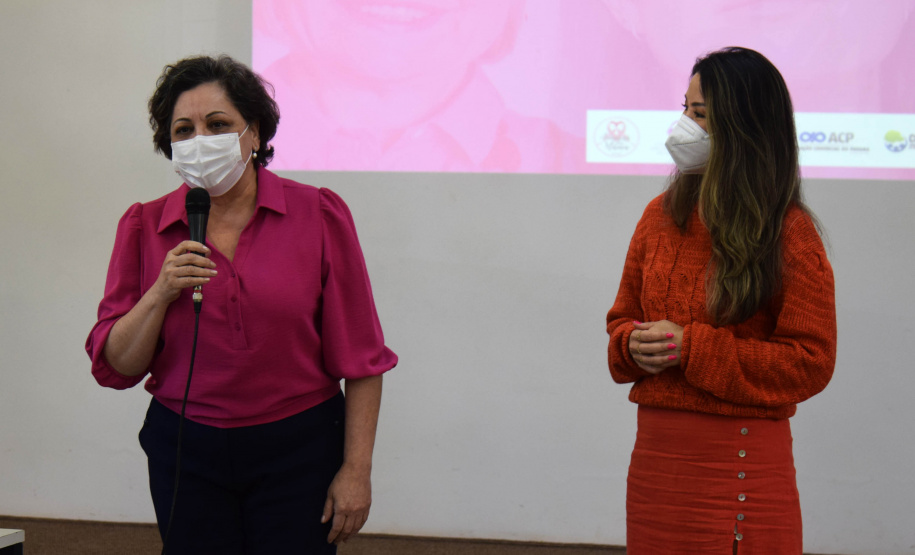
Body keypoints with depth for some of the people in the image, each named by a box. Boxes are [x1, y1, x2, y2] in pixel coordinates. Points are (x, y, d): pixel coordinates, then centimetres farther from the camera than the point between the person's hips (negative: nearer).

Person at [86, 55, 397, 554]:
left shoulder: (318, 216, -5)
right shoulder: (145, 227, 1)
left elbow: (358, 357, -3)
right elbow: (116, 367, 1)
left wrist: (356, 469, -7)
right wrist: (161, 293, -15)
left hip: (299, 449, -2)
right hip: (184, 451, 2)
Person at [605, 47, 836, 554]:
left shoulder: (790, 234, -8)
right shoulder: (662, 214, 9)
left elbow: (811, 362, -12)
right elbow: (623, 317, 19)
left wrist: (692, 348, -16)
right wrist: (633, 344, -6)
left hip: (742, 460, -5)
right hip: (653, 454, 5)